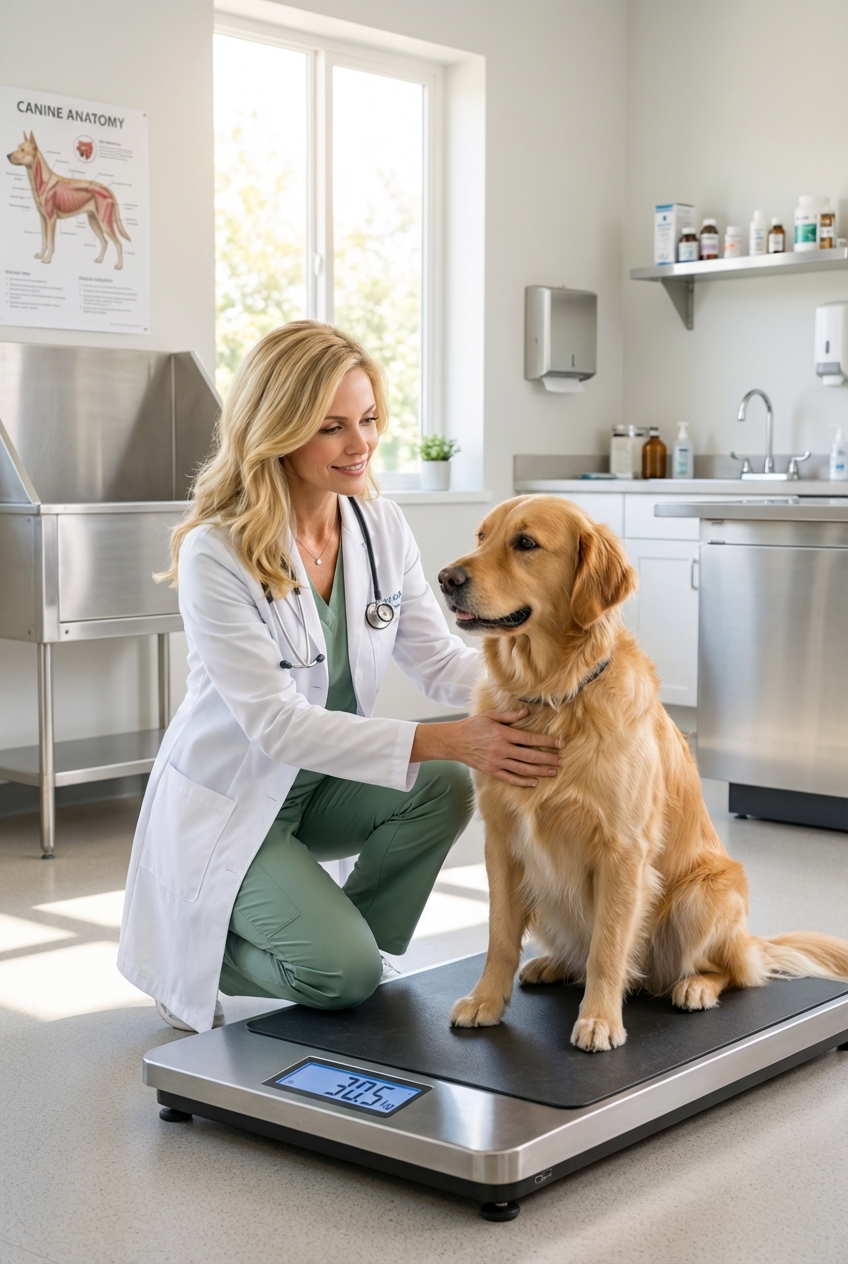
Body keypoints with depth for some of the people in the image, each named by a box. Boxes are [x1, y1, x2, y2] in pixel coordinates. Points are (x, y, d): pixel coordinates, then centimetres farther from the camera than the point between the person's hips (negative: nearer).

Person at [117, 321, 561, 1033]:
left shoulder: (381, 526, -5)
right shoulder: (215, 554, -24)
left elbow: (437, 657, -5)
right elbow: (276, 723, -29)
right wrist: (447, 740, -38)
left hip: (325, 783, 6)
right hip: (228, 803, -5)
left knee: (444, 785, -24)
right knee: (344, 973, -21)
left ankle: (336, 941, 1)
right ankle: (192, 955, 10)